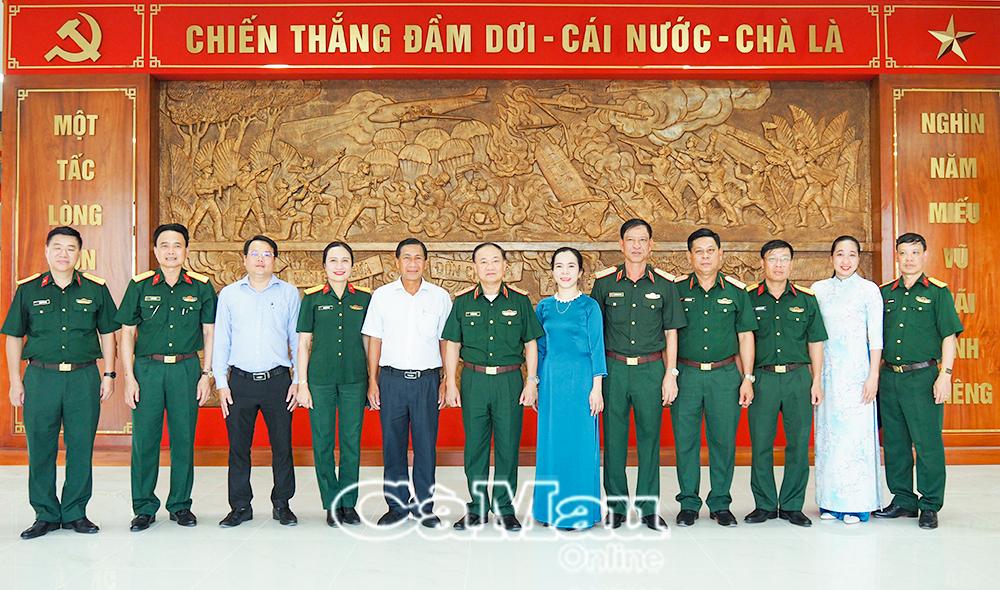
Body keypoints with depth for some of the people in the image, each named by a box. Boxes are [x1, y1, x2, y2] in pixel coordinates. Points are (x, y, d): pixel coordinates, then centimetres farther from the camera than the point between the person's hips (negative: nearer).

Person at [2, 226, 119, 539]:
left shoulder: (95, 289, 5)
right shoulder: (28, 290, 5)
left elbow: (107, 334, 11)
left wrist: (109, 374, 5)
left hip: (84, 378, 0)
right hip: (41, 378, 0)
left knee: (81, 447, 4)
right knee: (41, 448, 4)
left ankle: (75, 513, 17)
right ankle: (46, 514, 17)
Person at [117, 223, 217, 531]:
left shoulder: (201, 286, 4)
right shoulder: (140, 285, 3)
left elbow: (209, 333, 7)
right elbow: (127, 333, 5)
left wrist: (207, 375, 0)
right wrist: (129, 377, -2)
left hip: (186, 370, 0)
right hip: (147, 369, 0)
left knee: (184, 439, 5)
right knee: (144, 438, 1)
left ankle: (180, 505, 17)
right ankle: (144, 507, 13)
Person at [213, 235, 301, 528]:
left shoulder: (289, 293, 5)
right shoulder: (229, 294, 7)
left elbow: (297, 339, 7)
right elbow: (220, 341, 8)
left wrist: (298, 380, 0)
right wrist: (221, 382, 2)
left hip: (278, 381, -1)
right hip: (241, 381, 1)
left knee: (282, 445, 3)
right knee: (238, 446, 5)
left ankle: (282, 505, 16)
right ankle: (240, 507, 17)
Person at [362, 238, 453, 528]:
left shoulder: (440, 297, 4)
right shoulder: (382, 295, 4)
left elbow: (446, 341, 7)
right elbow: (374, 340, 7)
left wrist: (447, 381, 2)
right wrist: (372, 381, 2)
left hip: (427, 379, 0)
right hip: (392, 378, 1)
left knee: (426, 445, 2)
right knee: (393, 444, 5)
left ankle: (424, 506, 14)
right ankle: (396, 504, 17)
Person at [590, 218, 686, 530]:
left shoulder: (664, 283, 4)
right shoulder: (605, 281, 3)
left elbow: (671, 332, 7)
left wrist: (670, 375, 1)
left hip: (651, 369, 0)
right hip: (614, 368, 0)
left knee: (650, 437, 4)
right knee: (614, 438, 4)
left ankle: (649, 508, 14)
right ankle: (616, 506, 15)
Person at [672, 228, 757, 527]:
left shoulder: (736, 291, 6)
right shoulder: (676, 290, 3)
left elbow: (745, 336, 9)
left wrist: (747, 378, 4)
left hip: (725, 375, 1)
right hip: (686, 374, 0)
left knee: (724, 441, 4)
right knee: (686, 441, 3)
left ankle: (720, 504, 16)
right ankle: (688, 504, 14)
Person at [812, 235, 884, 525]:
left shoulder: (868, 290, 1)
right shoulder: (819, 289, 9)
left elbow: (875, 337, -1)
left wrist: (873, 376, -8)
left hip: (856, 370, -3)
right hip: (827, 370, 3)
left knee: (856, 434, -4)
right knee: (828, 433, 4)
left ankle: (857, 504, 4)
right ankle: (831, 502, 12)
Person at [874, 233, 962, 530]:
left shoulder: (938, 292, 0)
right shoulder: (885, 293, 11)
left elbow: (950, 336, -4)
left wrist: (945, 375, -12)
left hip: (923, 377, -5)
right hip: (889, 377, 5)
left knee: (928, 442, -3)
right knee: (894, 443, 10)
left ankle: (930, 506, 8)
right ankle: (903, 500, 22)